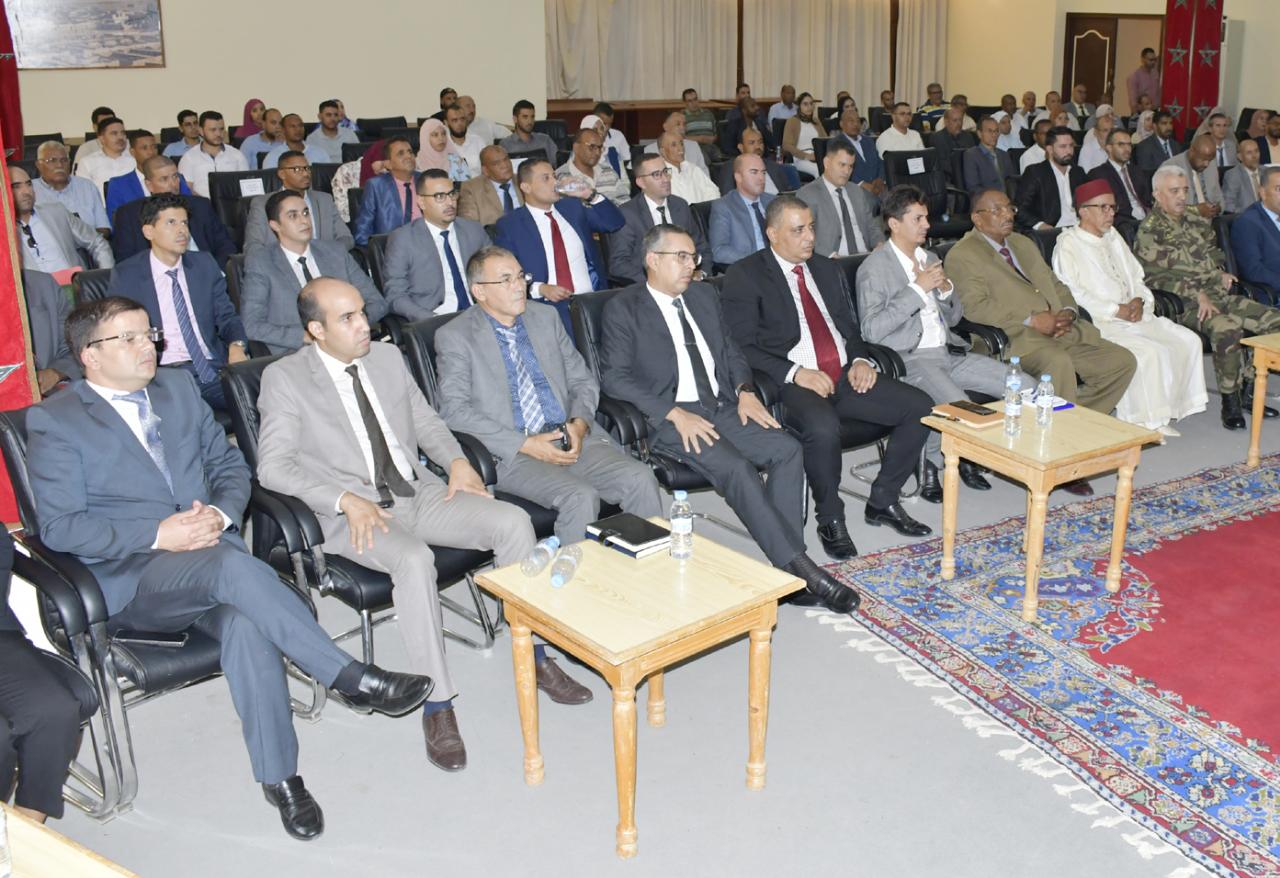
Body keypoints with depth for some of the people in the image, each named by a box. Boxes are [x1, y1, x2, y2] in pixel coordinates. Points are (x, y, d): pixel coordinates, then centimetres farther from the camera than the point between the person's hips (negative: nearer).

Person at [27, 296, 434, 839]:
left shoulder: (178, 389, 19)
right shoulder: (54, 421, 2)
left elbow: (229, 464, 19)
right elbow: (59, 526, -6)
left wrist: (222, 513, -4)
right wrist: (158, 534, -17)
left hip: (211, 547, 4)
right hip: (131, 578, -4)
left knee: (246, 622, -31)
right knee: (230, 567, -36)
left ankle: (278, 777, -21)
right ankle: (352, 679, -32)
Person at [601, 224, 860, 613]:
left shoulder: (704, 295, 18)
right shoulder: (623, 309, -1)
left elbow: (731, 351, 23)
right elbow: (614, 377, -9)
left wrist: (745, 390, 1)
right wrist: (674, 413, -20)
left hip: (724, 408, 6)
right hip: (671, 418, -6)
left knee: (788, 450, -18)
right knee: (736, 468, -30)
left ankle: (787, 570, -18)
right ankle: (802, 570, -25)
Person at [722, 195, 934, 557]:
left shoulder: (827, 269, 20)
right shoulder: (745, 276, -1)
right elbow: (743, 347, -9)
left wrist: (861, 360, 1)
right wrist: (796, 373, -20)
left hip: (845, 375, 7)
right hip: (791, 383, -6)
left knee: (919, 407, -10)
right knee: (823, 427, -38)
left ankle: (882, 501, 7)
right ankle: (830, 519, -12)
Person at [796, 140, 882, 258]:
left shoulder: (858, 192, 24)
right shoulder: (808, 194, 2)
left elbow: (871, 227, 26)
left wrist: (880, 244, 3)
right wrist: (831, 256, -22)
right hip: (831, 263, -6)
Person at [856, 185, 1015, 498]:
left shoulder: (930, 258, 19)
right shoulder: (874, 268, -5)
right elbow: (871, 330, -18)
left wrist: (946, 289, 0)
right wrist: (917, 289, -16)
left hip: (949, 352, 8)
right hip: (910, 358, -8)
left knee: (1025, 387, -6)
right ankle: (931, 464, -2)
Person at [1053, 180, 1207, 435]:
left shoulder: (1113, 237, 21)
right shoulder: (1068, 244, -4)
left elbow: (1136, 277, 23)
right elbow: (1072, 294, -15)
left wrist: (1138, 301, -1)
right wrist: (1116, 310, -18)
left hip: (1133, 316, 8)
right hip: (1100, 323, -8)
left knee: (1188, 340, -8)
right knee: (1149, 351, -29)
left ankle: (1169, 409, -3)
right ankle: (1147, 420, -17)